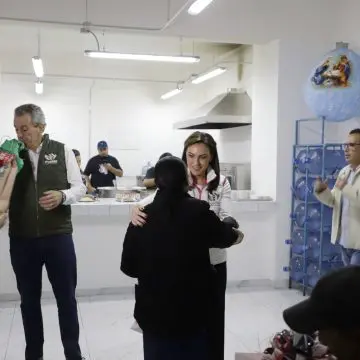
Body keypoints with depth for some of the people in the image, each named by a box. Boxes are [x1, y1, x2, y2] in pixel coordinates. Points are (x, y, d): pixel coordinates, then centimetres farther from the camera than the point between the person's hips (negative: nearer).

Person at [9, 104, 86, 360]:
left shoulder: (62, 151, -1)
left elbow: (80, 187, 0)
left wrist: (62, 196, -21)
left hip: (58, 236, -1)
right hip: (22, 240, 2)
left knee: (66, 297, 8)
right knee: (29, 299, 14)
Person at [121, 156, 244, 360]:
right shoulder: (198, 212, -8)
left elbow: (128, 266, 2)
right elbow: (225, 236, 10)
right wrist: (237, 234, 32)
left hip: (153, 312, 2)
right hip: (192, 311, -1)